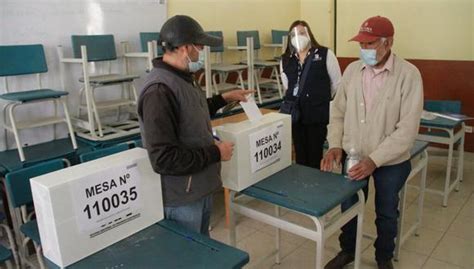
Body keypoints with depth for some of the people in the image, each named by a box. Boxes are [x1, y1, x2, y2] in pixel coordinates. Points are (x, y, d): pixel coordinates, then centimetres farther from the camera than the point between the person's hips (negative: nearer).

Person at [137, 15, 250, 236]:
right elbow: (164, 159, -29)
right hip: (181, 198, -9)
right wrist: (215, 153, -21)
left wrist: (224, 98, 17)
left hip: (200, 189, 9)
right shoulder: (159, 91, -27)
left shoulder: (182, 77, 4)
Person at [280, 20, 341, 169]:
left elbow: (337, 83, 3)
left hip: (317, 114, -3)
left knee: (315, 156, 4)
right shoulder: (285, 60, 6)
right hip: (295, 113, 4)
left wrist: (323, 98, 11)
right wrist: (296, 99, 13)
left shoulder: (325, 54, -5)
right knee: (300, 155, 12)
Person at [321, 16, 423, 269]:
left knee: (386, 213, 16)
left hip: (391, 161, -3)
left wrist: (375, 160, -25)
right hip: (354, 156, 3)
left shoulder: (408, 74, -15)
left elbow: (407, 128, -19)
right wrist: (335, 145, -9)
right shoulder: (352, 70, -3)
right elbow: (338, 112, 4)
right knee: (349, 207, 17)